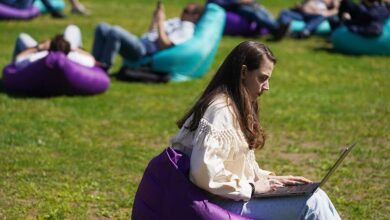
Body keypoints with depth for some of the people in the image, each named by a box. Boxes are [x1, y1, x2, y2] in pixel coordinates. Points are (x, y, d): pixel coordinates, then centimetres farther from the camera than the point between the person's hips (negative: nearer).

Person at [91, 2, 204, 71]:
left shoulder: (187, 28, -3)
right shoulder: (175, 21, 28)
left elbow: (164, 44, -17)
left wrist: (160, 21, -10)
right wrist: (155, 18, 23)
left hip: (145, 51, -10)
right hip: (139, 42, 10)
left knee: (115, 31, -32)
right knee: (102, 27, 1)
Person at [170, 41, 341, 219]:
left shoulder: (237, 108, 15)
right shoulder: (221, 109, -17)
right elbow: (205, 171, -27)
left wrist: (269, 178, 5)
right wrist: (251, 187, -17)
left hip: (235, 197, 10)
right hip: (220, 205, -10)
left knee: (315, 195, 2)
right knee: (311, 202, -16)